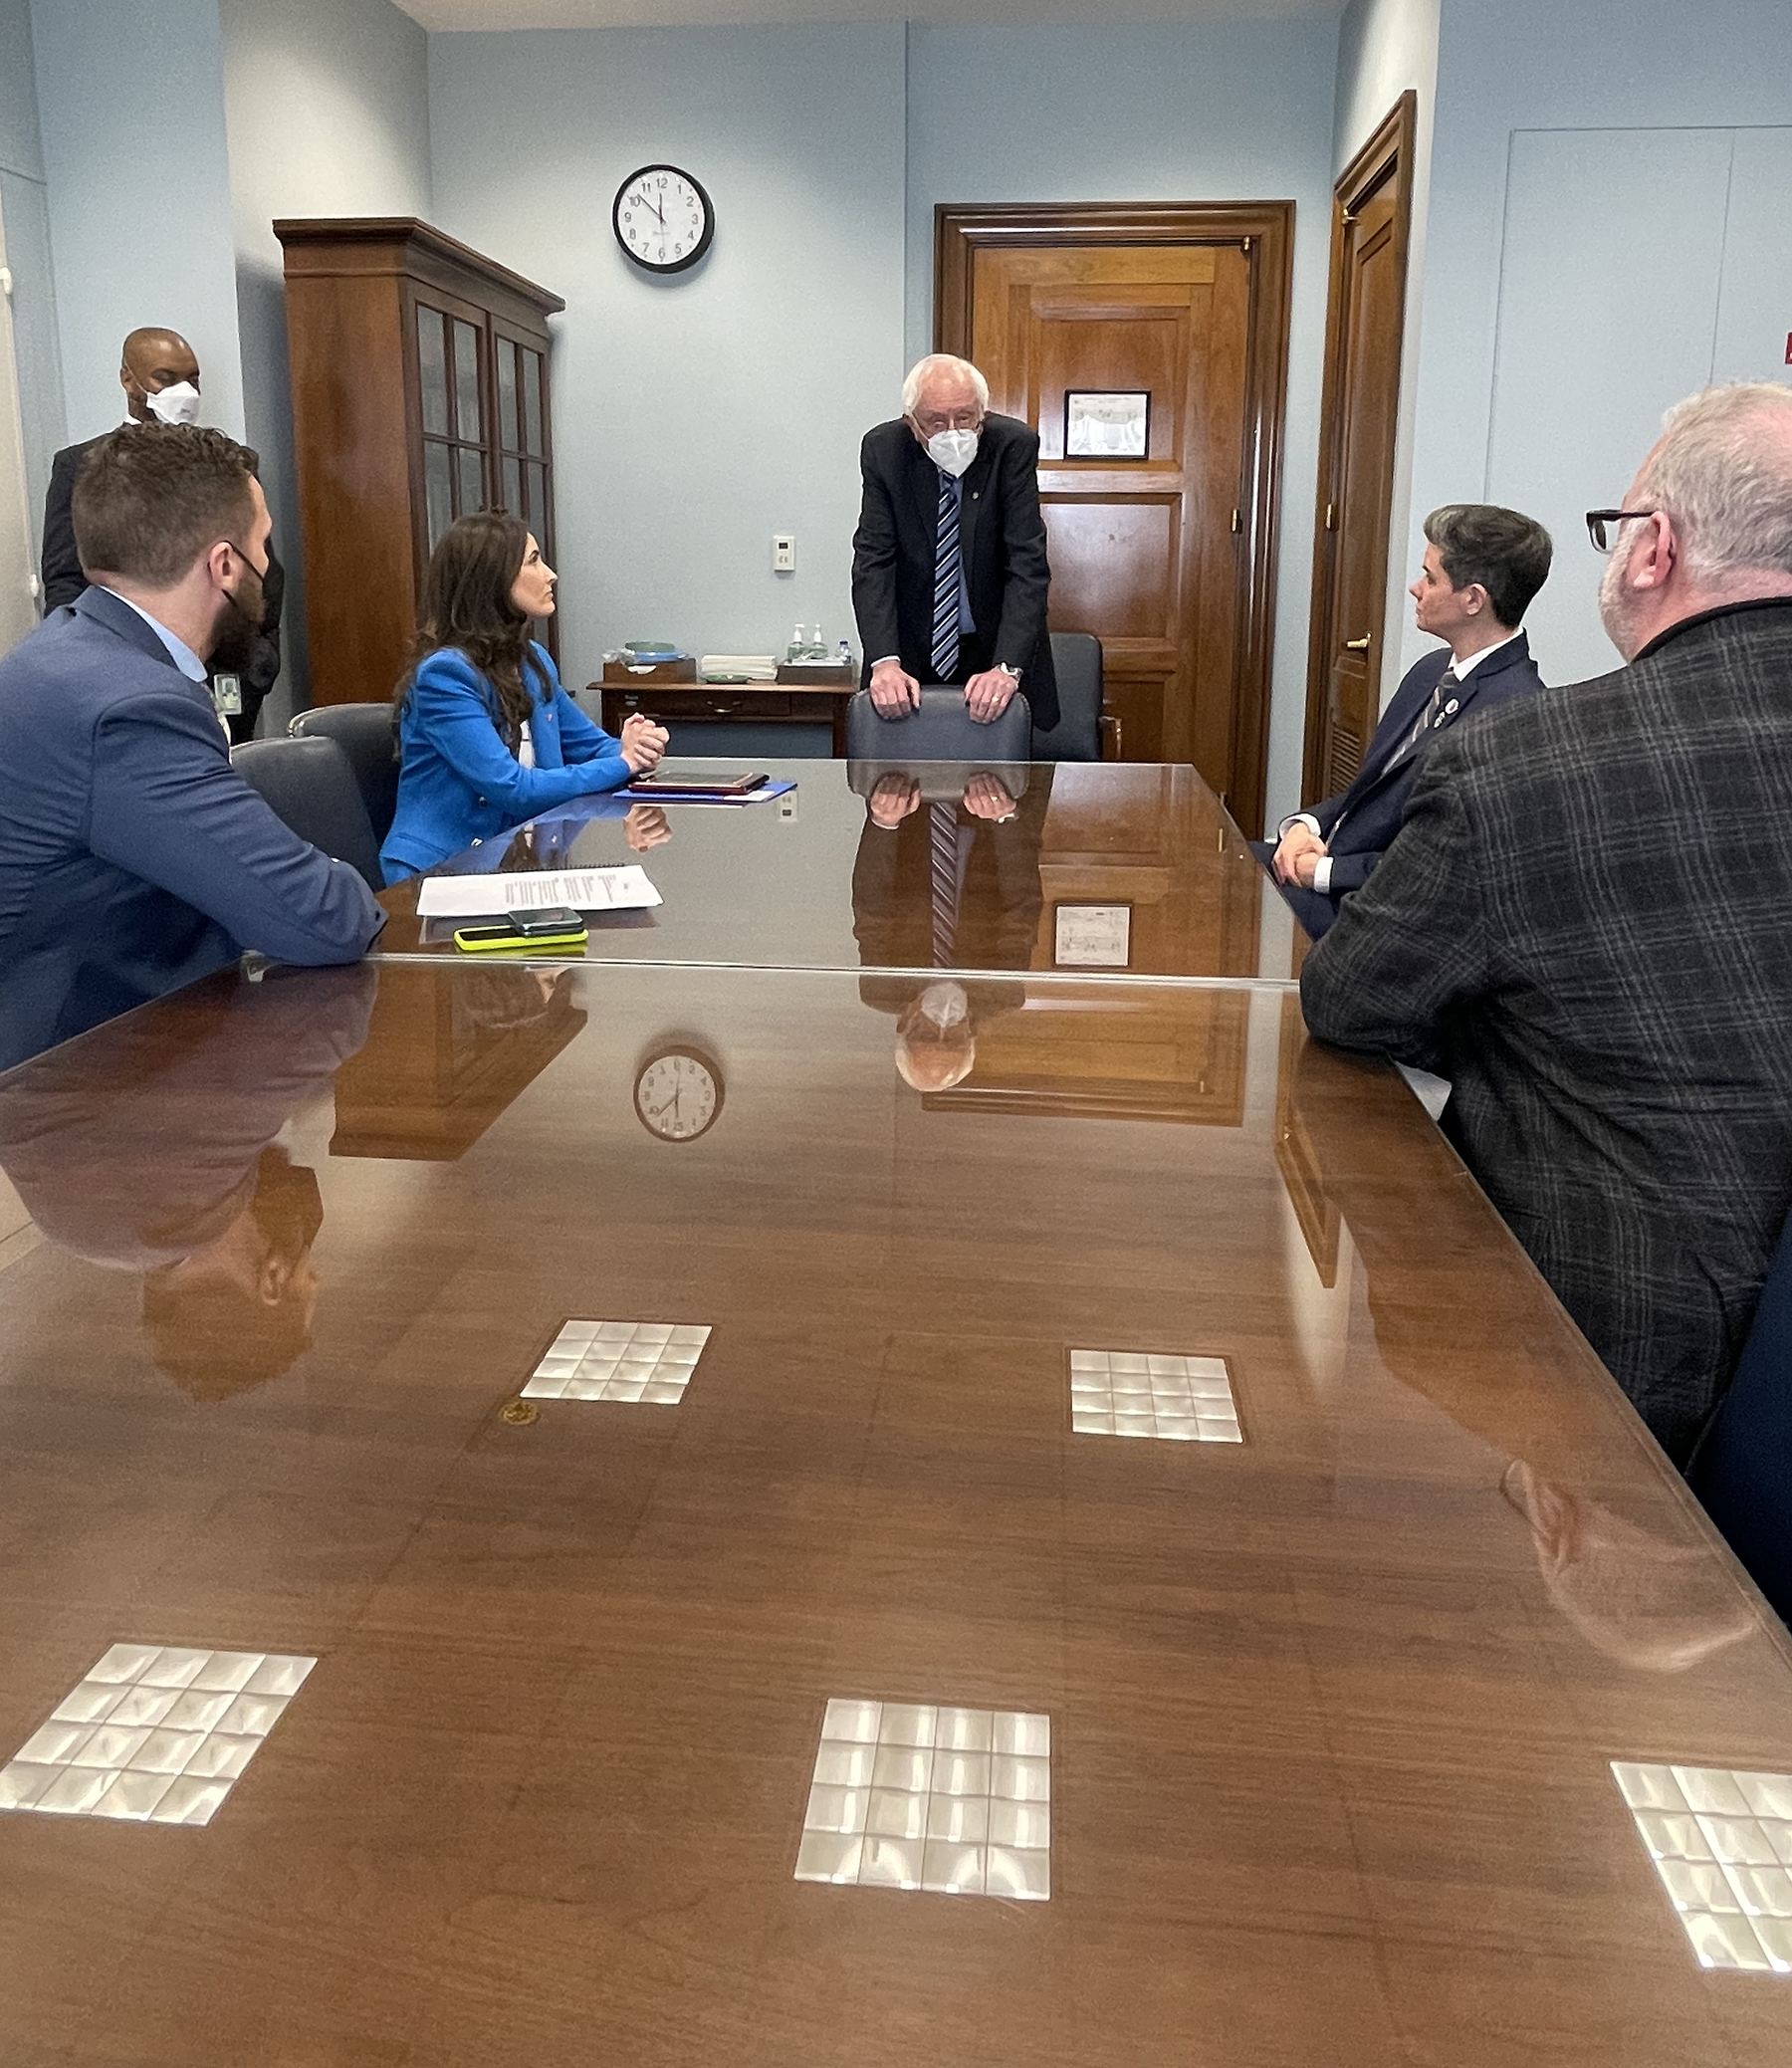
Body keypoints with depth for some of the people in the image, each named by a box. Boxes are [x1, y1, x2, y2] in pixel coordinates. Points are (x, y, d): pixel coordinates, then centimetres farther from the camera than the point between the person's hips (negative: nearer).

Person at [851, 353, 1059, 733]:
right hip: (912, 651, 1)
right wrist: (885, 662, -28)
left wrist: (1007, 667, -31)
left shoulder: (1013, 445, -15)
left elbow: (1027, 562, -19)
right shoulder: (883, 449, -10)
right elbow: (873, 559, -14)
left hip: (996, 646, 0)